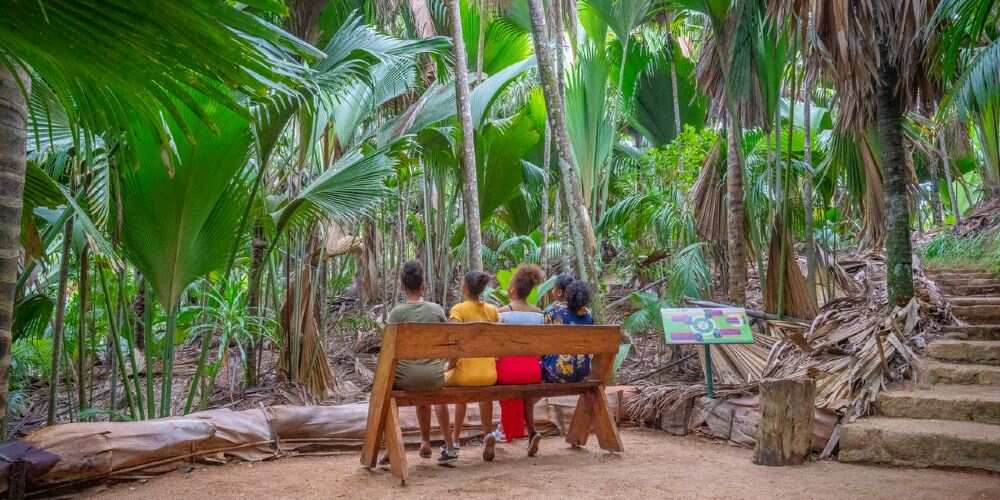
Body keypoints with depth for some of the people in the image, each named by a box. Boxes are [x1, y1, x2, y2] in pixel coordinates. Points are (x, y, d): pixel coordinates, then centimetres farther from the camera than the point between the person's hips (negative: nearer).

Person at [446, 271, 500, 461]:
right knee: (485, 392, 40)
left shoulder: (459, 309, -6)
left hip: (466, 373, -4)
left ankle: (452, 441, 25)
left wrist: (451, 367, -1)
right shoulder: (492, 310, 7)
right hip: (490, 374, 4)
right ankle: (488, 434, 22)